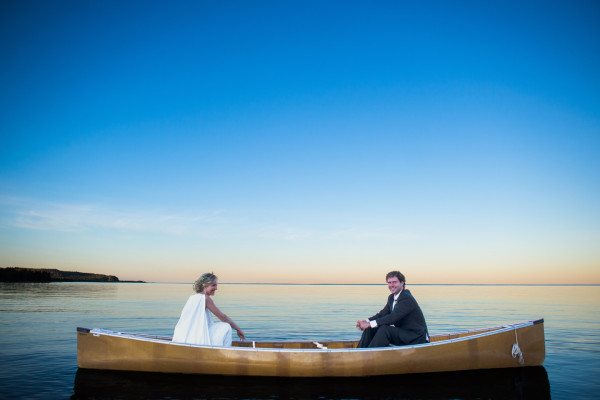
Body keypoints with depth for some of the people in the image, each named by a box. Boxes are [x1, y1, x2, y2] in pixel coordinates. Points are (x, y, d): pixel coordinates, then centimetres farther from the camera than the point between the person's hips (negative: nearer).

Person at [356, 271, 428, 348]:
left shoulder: (407, 298, -19)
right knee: (370, 328, -6)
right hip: (402, 334, 9)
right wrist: (366, 321, -15)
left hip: (416, 339, -8)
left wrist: (370, 324, -29)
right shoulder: (391, 297, 10)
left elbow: (393, 317, -28)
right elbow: (382, 314, 4)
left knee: (384, 329, -30)